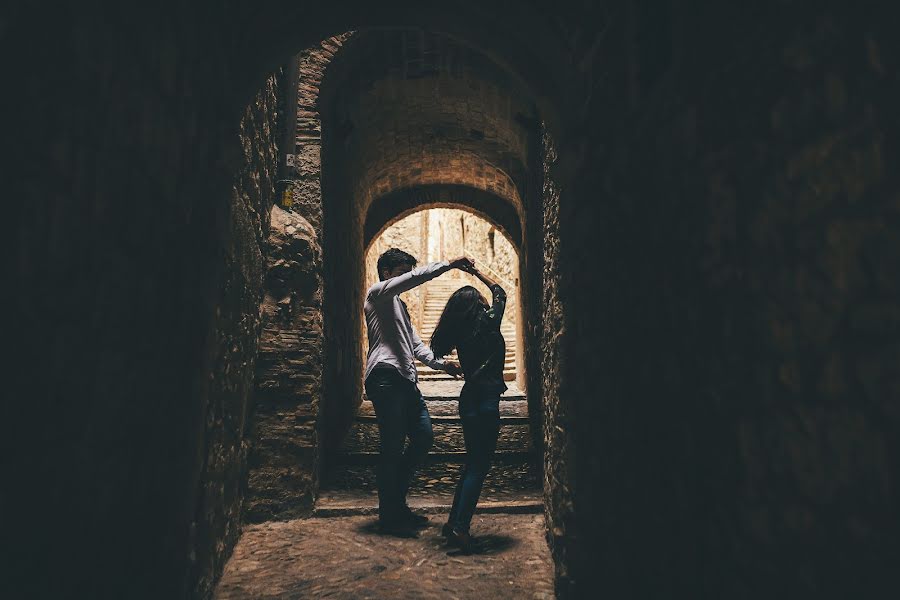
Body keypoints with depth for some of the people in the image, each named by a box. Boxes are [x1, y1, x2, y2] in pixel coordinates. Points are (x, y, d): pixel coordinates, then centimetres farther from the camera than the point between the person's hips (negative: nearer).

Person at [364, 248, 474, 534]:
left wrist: (440, 363, 11)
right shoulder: (377, 293, 3)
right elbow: (415, 278, -15)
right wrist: (449, 263, -14)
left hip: (406, 380, 9)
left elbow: (415, 344, 25)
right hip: (386, 378, -9)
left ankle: (397, 506, 20)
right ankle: (388, 516, 6)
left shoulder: (400, 305, 30)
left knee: (424, 438, 8)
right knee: (392, 448, -6)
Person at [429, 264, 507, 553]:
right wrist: (476, 272, 21)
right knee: (479, 465, -3)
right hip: (486, 397, -7)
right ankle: (460, 527, -6)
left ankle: (454, 522, 20)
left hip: (470, 397, 7)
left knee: (473, 463, 17)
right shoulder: (489, 321, -7)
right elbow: (500, 292, 11)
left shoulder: (458, 333, 6)